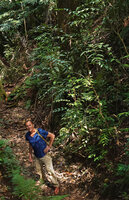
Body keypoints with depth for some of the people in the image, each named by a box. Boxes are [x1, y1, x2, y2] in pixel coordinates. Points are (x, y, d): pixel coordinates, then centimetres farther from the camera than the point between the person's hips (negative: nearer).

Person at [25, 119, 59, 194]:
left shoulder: (40, 131, -21)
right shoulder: (28, 135, -4)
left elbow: (52, 136, -14)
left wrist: (49, 146, -15)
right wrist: (30, 154, 15)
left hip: (45, 155, -5)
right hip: (37, 157, 6)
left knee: (50, 171, -4)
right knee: (39, 171, 20)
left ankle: (56, 186, 13)